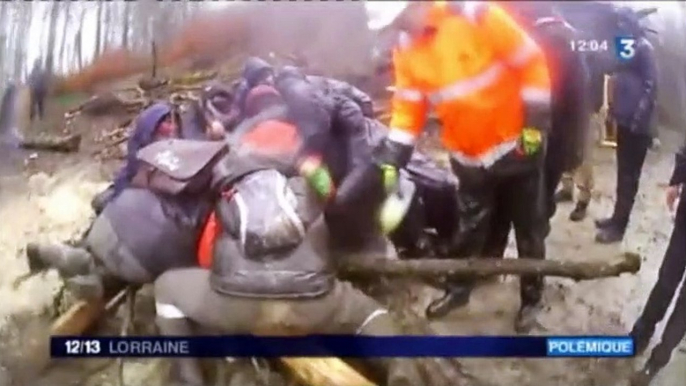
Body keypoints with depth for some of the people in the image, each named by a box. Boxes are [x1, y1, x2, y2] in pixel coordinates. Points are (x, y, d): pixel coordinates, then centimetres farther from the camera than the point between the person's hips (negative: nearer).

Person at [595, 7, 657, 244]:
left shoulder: (644, 48, -11)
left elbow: (651, 84, -15)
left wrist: (638, 117, -18)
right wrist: (614, 108, 10)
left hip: (636, 122, -8)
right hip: (624, 119, 8)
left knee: (629, 174, -2)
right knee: (623, 172, 15)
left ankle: (618, 226, 3)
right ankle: (617, 217, 25)